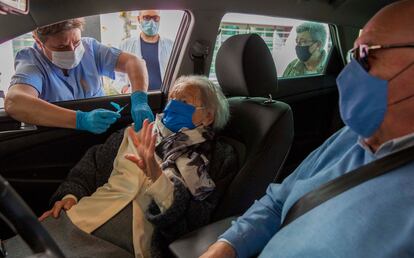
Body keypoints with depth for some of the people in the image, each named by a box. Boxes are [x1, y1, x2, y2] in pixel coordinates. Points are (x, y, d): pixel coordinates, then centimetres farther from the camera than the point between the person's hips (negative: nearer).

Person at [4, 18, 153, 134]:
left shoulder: (89, 46, -1)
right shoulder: (30, 61, -12)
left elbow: (133, 61, -8)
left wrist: (139, 100, -27)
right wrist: (81, 120, -41)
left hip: (102, 137, 3)